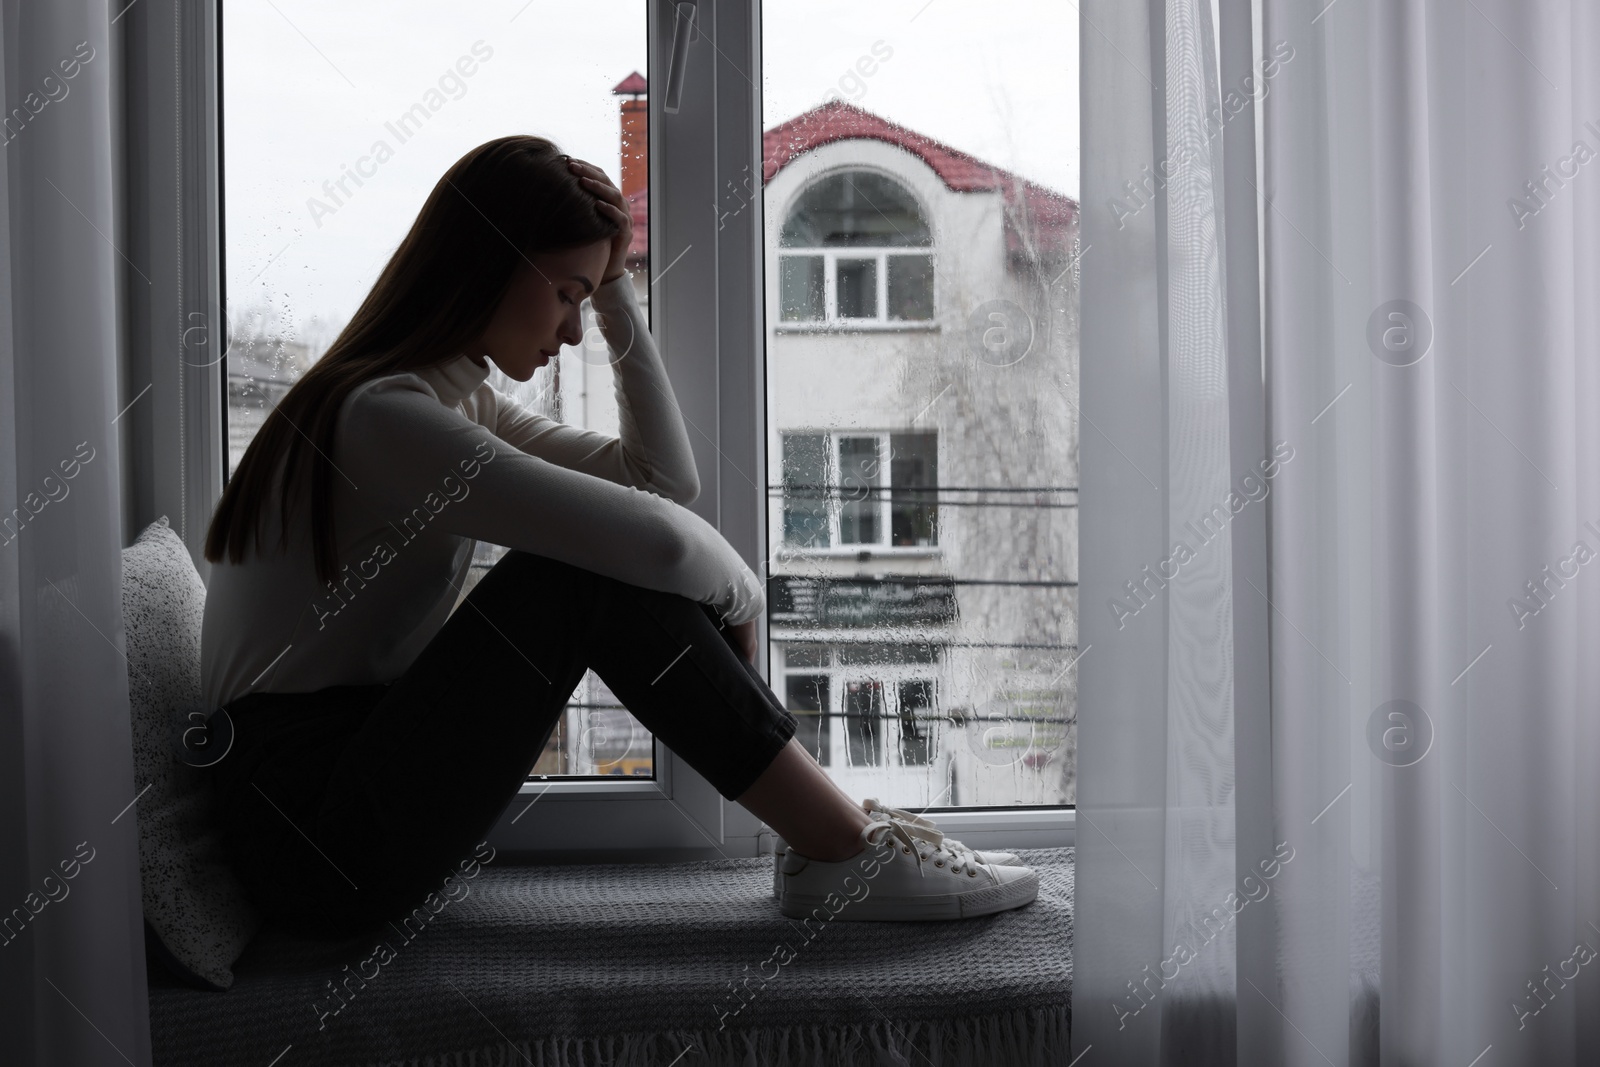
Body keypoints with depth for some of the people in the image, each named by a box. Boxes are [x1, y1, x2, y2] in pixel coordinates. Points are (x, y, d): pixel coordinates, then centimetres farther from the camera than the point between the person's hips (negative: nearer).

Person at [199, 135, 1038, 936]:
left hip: (363, 781, 9)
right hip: (308, 832, -9)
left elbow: (666, 477, 10)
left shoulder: (457, 402, 13)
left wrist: (618, 299, 7)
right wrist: (739, 595, -6)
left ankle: (828, 830, -3)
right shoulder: (380, 415, -20)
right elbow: (658, 539, -26)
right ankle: (845, 849, -14)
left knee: (618, 567, -3)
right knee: (596, 571, -22)